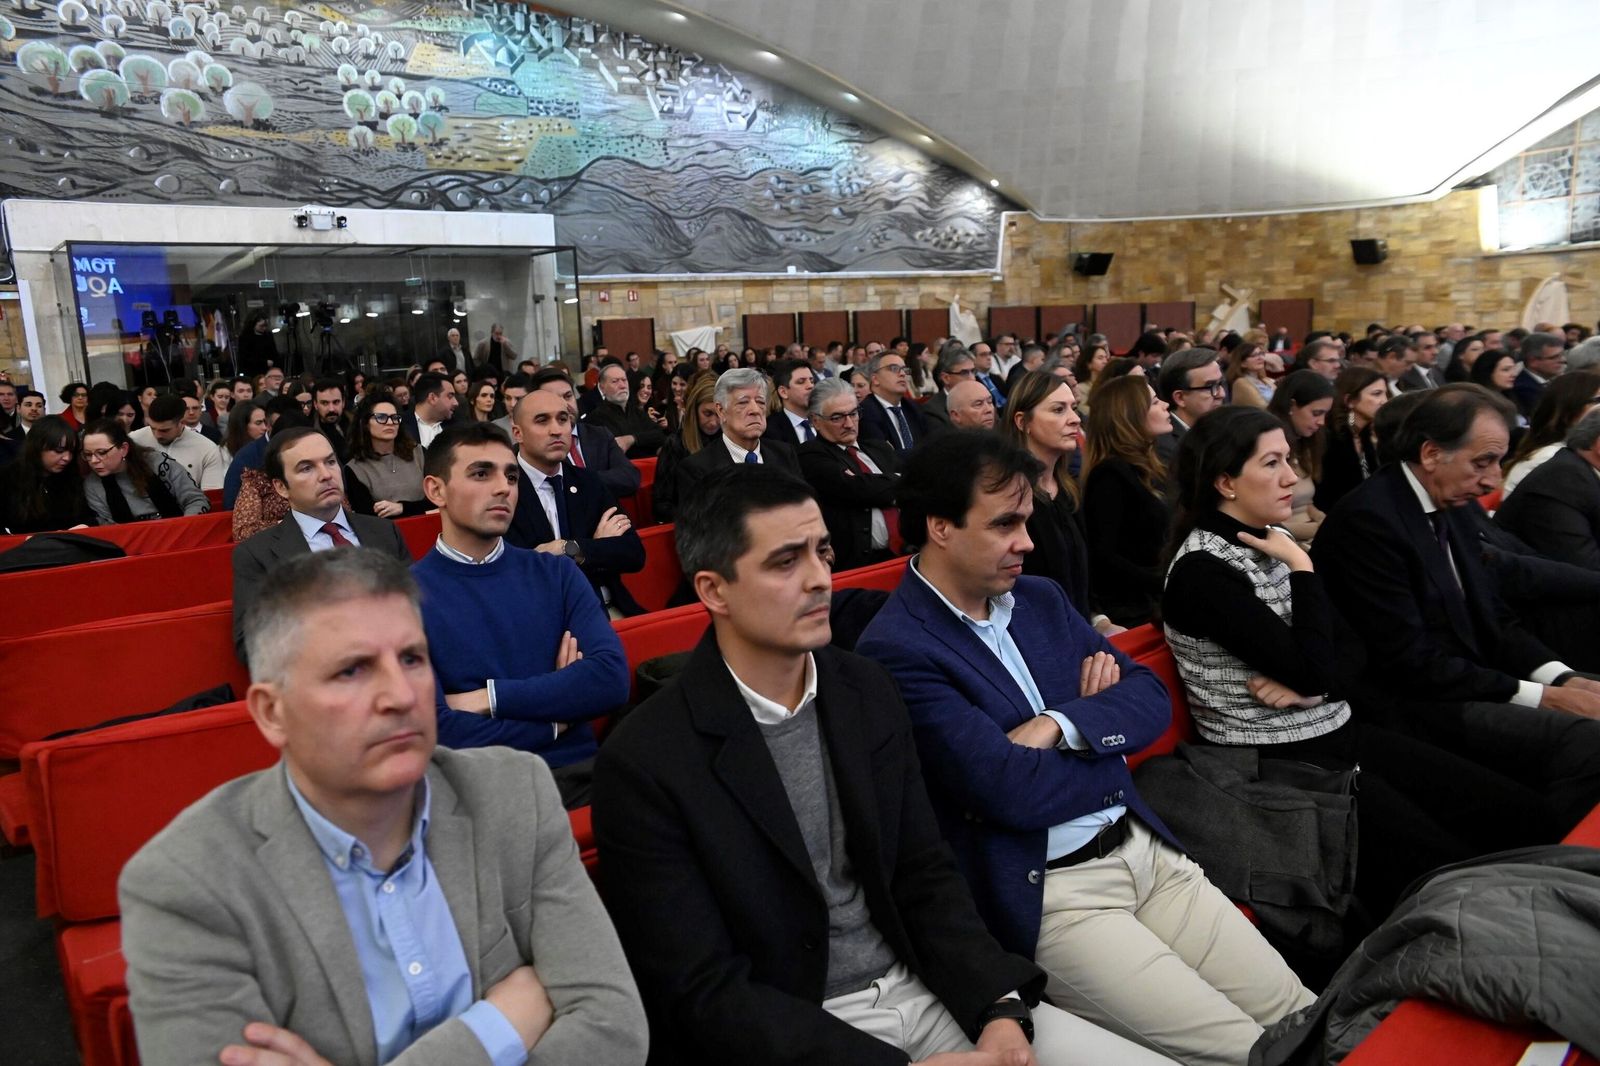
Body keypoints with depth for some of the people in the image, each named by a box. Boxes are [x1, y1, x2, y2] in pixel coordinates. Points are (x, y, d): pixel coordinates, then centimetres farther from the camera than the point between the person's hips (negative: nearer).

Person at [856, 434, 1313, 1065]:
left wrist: (1060, 725, -14)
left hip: (1146, 849, 7)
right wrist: (1107, 735, -3)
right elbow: (1013, 792, -21)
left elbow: (1150, 698, 6)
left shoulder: (1041, 598, 9)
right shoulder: (896, 650, -16)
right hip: (1044, 896, -7)